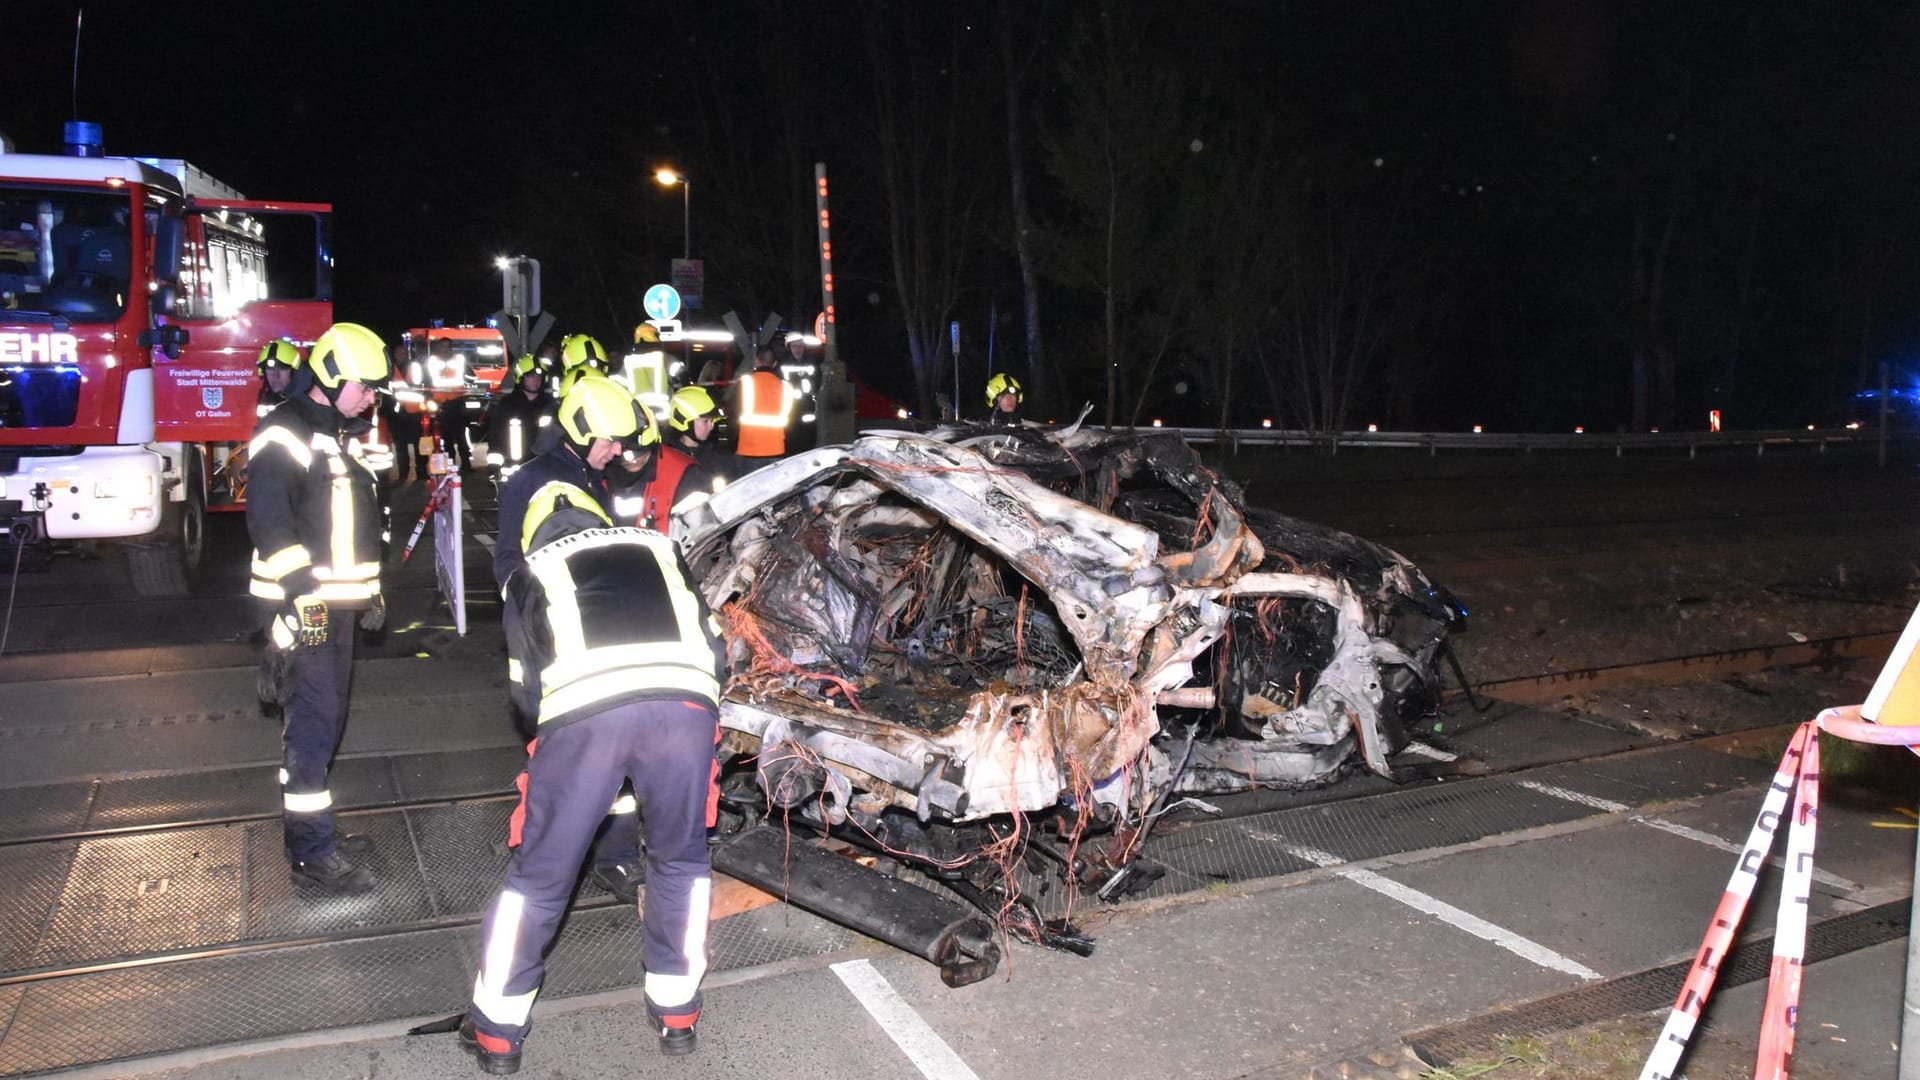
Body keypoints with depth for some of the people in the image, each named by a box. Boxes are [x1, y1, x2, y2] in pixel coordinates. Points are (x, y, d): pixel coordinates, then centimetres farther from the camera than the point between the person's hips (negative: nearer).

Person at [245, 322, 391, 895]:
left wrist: (372, 589, 23)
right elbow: (269, 520, -19)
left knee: (325, 717, 14)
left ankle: (311, 831, 25)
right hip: (304, 603, -10)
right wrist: (299, 593, -23)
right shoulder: (284, 434, -11)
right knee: (314, 718, -9)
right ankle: (312, 853, -3)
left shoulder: (340, 436, 19)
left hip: (338, 599, 10)